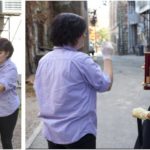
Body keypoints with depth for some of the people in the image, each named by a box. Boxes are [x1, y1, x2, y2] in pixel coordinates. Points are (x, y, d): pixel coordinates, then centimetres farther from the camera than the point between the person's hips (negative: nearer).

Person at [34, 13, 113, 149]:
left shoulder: (44, 60, 3)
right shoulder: (80, 60, -17)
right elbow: (106, 84, -7)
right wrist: (107, 56, 4)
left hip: (51, 131, 6)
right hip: (78, 132, -6)